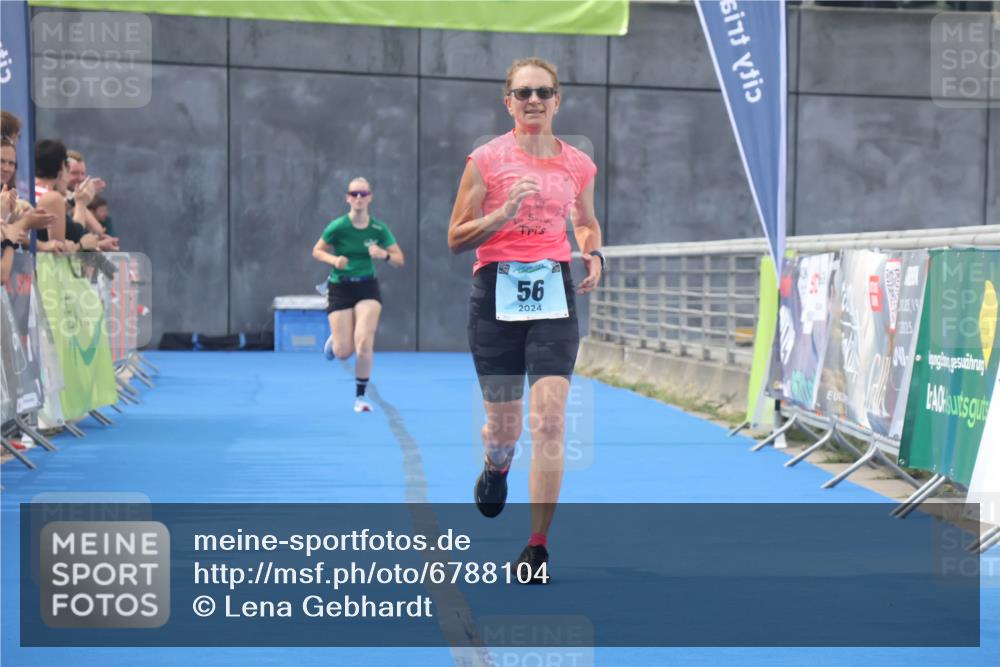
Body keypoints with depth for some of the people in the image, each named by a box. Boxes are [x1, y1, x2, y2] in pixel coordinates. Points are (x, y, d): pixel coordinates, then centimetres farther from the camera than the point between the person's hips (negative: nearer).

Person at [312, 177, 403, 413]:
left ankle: (360, 396, 4)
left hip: (367, 288, 1)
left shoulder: (378, 228, -6)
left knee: (364, 344, -14)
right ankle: (333, 340, 38)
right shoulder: (337, 227, -11)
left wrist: (384, 255, -22)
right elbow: (317, 251, 1)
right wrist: (334, 260, -19)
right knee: (343, 352, -2)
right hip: (340, 288, -1)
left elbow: (399, 259, -1)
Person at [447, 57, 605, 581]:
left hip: (553, 295, 1)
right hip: (497, 294, -1)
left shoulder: (577, 164, 7)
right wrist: (504, 212, -16)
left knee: (548, 422, -12)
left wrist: (593, 253, 3)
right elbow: (456, 238, 0)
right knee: (504, 427, 8)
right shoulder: (486, 159, -1)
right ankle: (496, 468, 48)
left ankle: (537, 548, -4)